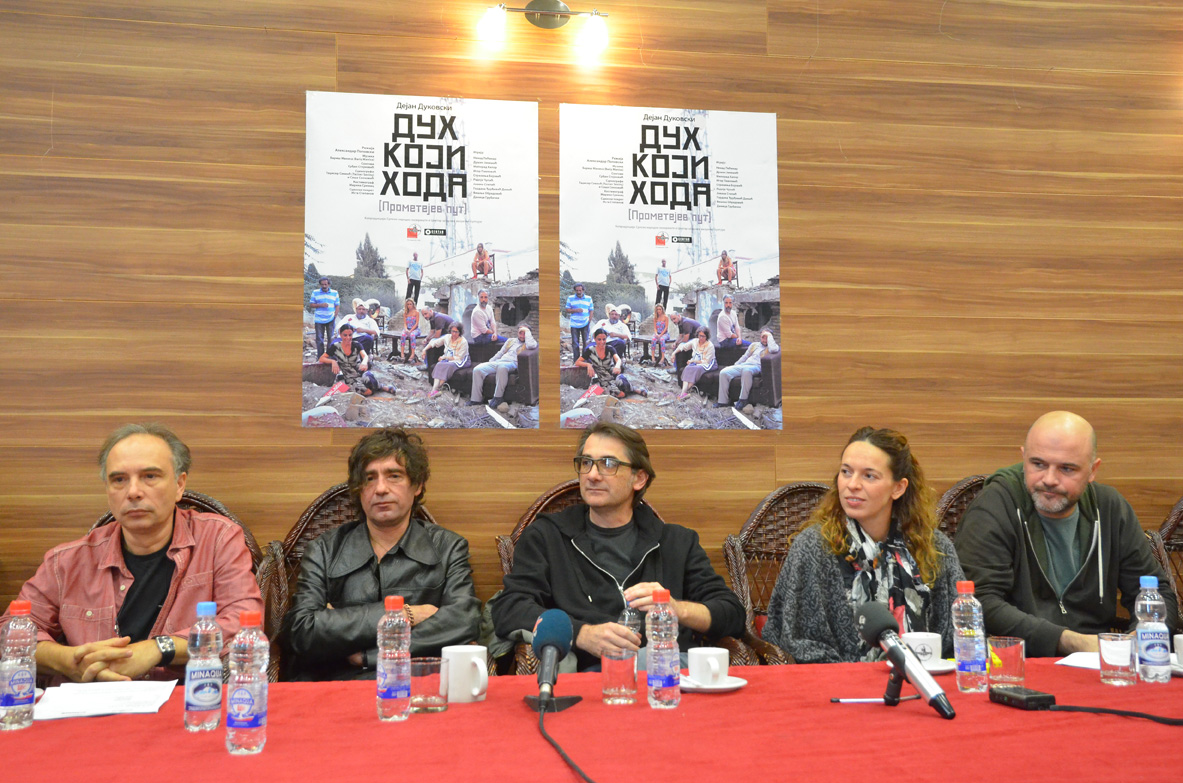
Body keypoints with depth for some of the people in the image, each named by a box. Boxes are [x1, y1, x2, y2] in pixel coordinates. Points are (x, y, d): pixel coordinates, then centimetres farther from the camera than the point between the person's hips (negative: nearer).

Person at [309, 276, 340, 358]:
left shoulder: (334, 293, 7)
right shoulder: (315, 293, 6)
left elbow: (337, 306, 7)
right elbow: (312, 304, 3)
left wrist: (335, 316, -4)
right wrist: (320, 305, -14)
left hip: (330, 320, 0)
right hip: (319, 320, 0)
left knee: (331, 338, 0)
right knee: (319, 339, 1)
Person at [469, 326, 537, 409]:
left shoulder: (528, 343, 12)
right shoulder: (511, 341, 30)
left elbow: (531, 345, -13)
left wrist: (527, 331, -1)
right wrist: (489, 363, 22)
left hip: (512, 364, -6)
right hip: (498, 362, 6)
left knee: (502, 367, -43)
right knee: (477, 369, -16)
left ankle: (498, 397, -33)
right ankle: (476, 399, -14)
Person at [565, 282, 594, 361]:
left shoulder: (588, 298, 7)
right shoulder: (570, 298, 5)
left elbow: (591, 311, 7)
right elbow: (566, 310, 4)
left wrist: (589, 323, -3)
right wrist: (575, 310, -13)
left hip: (585, 324, 0)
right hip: (574, 325, 0)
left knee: (586, 342, 0)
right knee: (575, 343, 0)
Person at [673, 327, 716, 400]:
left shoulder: (710, 346, -10)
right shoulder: (695, 342, 5)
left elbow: (706, 361, -13)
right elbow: (682, 346, 16)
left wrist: (693, 361, -17)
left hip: (707, 365, -5)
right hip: (695, 363, 5)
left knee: (697, 369, -37)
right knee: (687, 368, -29)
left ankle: (685, 391, -44)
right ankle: (684, 390, -47)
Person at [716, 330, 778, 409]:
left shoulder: (773, 346, 13)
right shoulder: (754, 345, 30)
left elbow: (773, 349, -12)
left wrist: (769, 336, 0)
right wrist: (734, 366, 19)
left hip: (757, 366, -6)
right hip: (743, 364, 6)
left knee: (746, 370, -43)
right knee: (723, 372, -18)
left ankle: (743, 399, -33)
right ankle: (722, 401, -19)